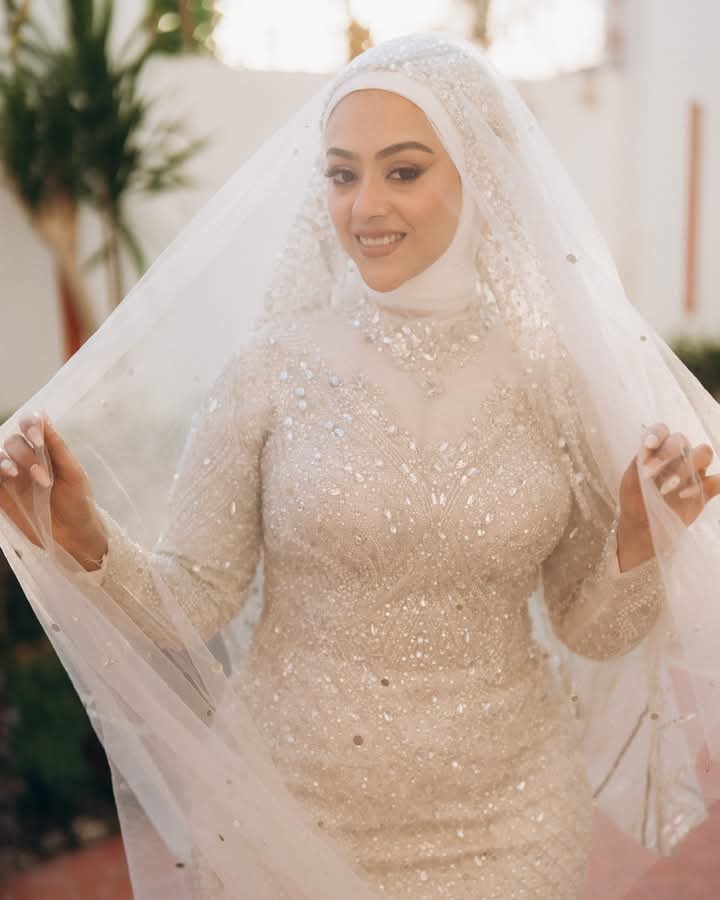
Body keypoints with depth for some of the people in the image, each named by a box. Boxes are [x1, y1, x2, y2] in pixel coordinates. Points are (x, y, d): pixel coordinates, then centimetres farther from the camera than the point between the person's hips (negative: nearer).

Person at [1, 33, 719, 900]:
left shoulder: (553, 378, -6)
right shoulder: (269, 370, -10)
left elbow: (590, 631, 1)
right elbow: (193, 602, -7)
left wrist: (643, 539, -17)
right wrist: (84, 542, -23)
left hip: (504, 819, 2)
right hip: (291, 805, -1)